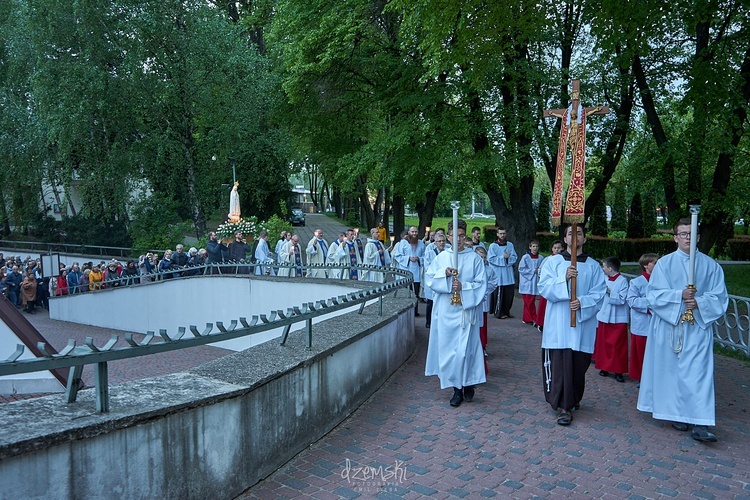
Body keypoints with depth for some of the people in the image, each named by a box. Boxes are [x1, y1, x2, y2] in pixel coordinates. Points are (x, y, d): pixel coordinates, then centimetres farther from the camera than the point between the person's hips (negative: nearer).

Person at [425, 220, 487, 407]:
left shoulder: (474, 258, 1)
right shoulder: (441, 257, 7)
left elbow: (481, 284, -1)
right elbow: (429, 279, 2)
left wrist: (463, 286, -15)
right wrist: (444, 274, -14)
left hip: (466, 309, -2)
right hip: (445, 310, 2)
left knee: (465, 349, -5)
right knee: (447, 348, 4)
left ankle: (468, 384, 19)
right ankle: (457, 388, 17)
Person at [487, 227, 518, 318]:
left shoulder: (510, 245, 10)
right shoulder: (493, 246, -3)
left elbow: (515, 257, 7)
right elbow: (490, 259, -10)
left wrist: (509, 257, -14)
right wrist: (503, 257, -13)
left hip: (509, 274, 4)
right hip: (498, 274, -4)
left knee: (509, 293, 7)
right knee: (499, 294, -2)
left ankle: (506, 311, 21)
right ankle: (498, 313, 8)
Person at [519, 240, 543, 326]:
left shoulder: (541, 258, 3)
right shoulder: (525, 257, -7)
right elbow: (521, 269, -7)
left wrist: (539, 271, -9)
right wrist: (533, 271, -12)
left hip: (535, 283, 3)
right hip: (527, 283, -3)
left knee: (530, 302, 10)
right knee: (529, 302, -3)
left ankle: (526, 319, 20)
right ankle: (534, 319, 5)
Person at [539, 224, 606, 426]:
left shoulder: (593, 266, 9)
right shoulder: (553, 261, 6)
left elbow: (599, 293, 2)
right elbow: (544, 287, -5)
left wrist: (583, 303, -16)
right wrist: (564, 278, -20)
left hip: (582, 323, 2)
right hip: (558, 323, -1)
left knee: (579, 364, 6)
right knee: (559, 364, -4)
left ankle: (573, 399, 27)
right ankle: (563, 405, 6)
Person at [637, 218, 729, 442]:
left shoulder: (710, 265, 6)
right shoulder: (664, 263, 3)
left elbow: (719, 297, 4)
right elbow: (654, 293, -4)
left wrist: (699, 302, -15)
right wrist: (680, 295, -19)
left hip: (698, 327, 0)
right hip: (669, 325, 0)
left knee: (699, 372, -6)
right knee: (672, 370, 5)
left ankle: (700, 424, -7)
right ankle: (677, 414, 19)